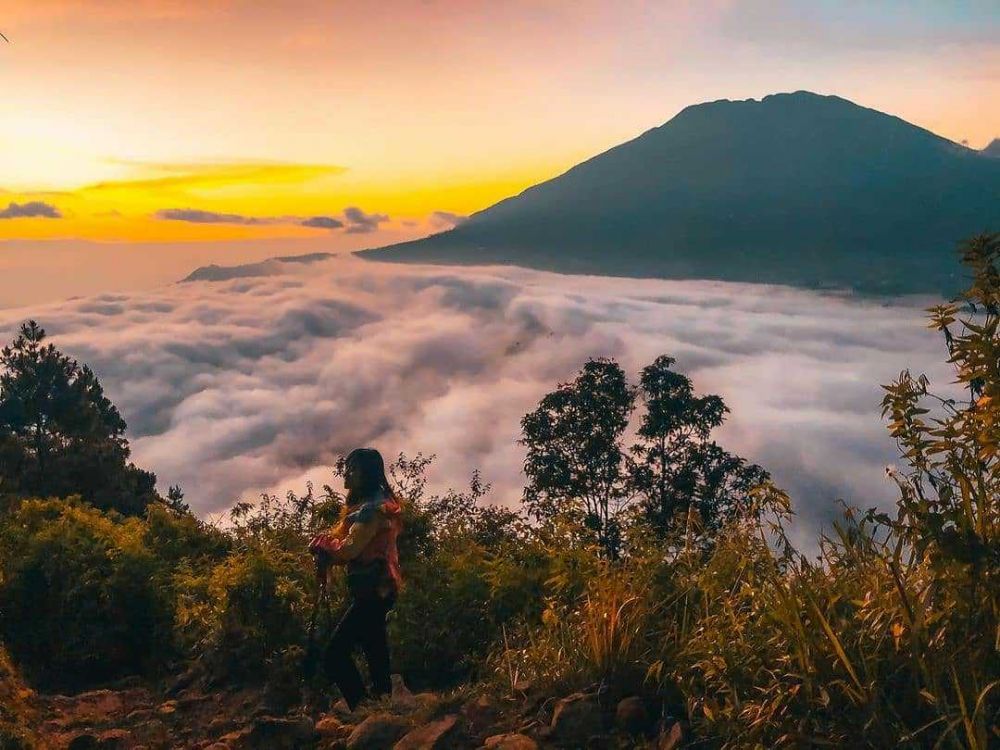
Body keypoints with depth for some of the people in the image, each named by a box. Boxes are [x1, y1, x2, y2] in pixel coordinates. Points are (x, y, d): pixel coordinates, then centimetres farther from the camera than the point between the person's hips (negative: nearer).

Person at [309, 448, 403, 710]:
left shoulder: (372, 507, -16)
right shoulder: (371, 504, 17)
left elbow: (349, 549, -23)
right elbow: (355, 548, 15)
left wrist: (322, 542, -5)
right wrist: (327, 546, -4)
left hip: (372, 592, -11)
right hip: (376, 590, 11)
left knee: (335, 655, -12)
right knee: (376, 658, 14)